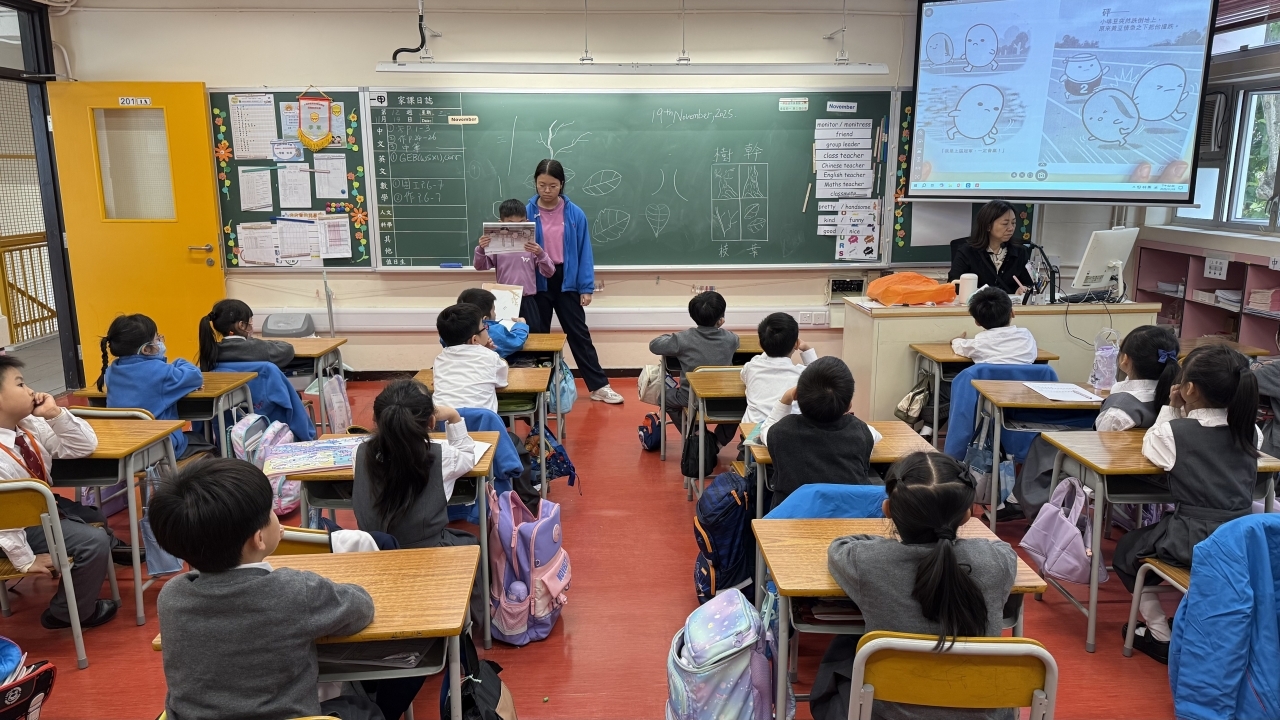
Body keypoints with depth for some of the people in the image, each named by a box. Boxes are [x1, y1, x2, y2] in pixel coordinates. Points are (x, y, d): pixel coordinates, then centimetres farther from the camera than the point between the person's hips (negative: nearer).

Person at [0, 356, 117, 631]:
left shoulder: (30, 425, -8)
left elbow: (86, 446, -4)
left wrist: (56, 413, -17)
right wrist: (25, 559, -23)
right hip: (24, 525, -8)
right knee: (94, 542, -19)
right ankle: (68, 613, 2)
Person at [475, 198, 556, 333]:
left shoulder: (533, 246, 1)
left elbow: (549, 272, -4)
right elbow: (480, 266, -2)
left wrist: (541, 254, -22)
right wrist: (480, 249, -21)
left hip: (528, 302, 0)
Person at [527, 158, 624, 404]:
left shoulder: (575, 214, -4)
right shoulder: (527, 212, -5)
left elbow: (584, 252, -1)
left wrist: (586, 287, -4)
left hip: (567, 282, 0)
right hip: (537, 283, 0)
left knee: (579, 334, 6)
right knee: (538, 336, 11)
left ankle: (599, 386, 13)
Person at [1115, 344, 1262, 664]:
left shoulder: (1176, 432, -12)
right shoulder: (1249, 432, 3)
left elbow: (1149, 446, 8)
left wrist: (1172, 410, 8)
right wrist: (1183, 414, 10)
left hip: (1194, 541, -6)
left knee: (1127, 550, 21)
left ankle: (1160, 634, 16)